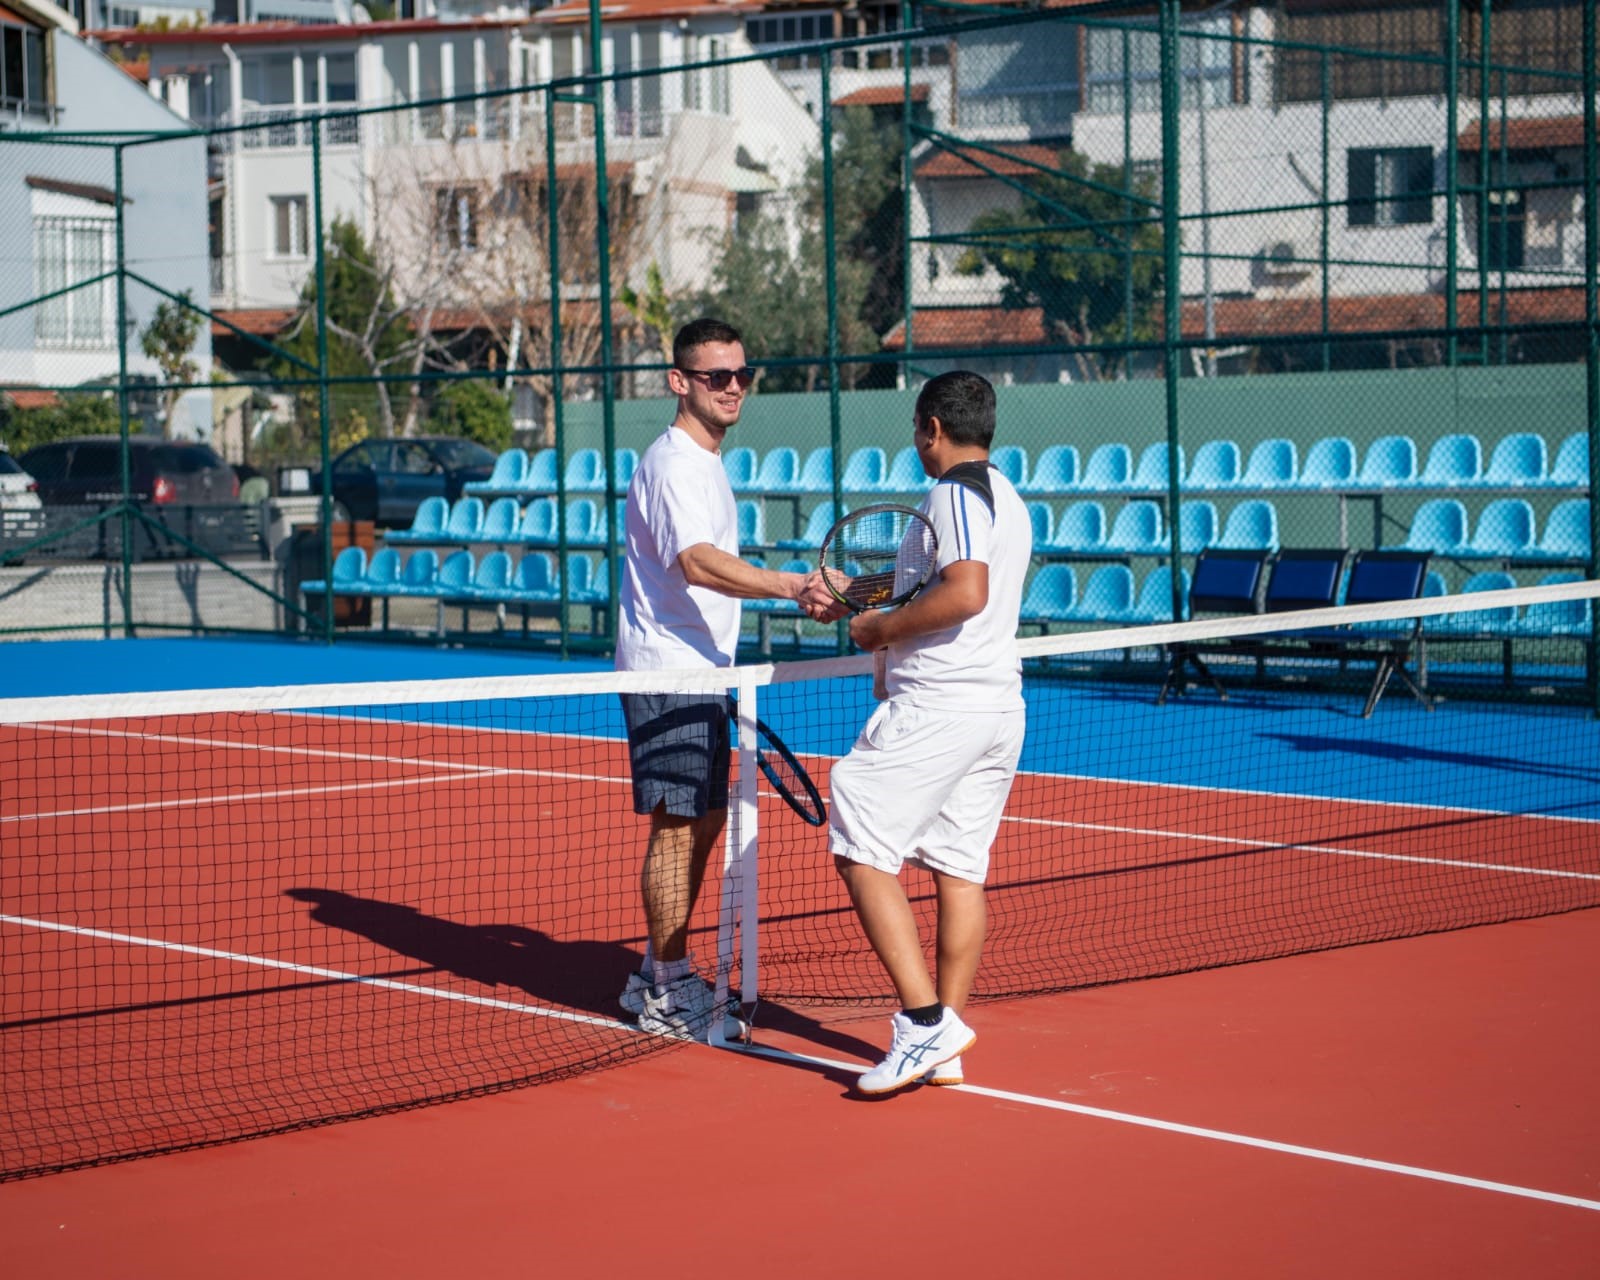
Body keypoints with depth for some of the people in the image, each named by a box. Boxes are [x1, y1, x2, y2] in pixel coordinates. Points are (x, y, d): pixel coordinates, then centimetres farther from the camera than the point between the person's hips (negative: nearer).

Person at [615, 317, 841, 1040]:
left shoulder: (706, 462, 17)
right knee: (677, 827, -7)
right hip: (667, 674, -10)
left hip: (701, 671, 10)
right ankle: (667, 993, 0)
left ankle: (659, 977, 22)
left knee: (704, 823, 14)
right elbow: (698, 563, -33)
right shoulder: (673, 464, -16)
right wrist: (794, 587, -45)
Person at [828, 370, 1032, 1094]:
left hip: (937, 705, -10)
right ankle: (944, 1051, 10)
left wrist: (883, 628, -11)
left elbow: (966, 594, -24)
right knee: (959, 870, 9)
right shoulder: (1008, 499, 19)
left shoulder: (954, 492, -11)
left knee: (863, 852, -7)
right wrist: (874, 600, 23)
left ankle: (925, 1021, -15)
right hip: (999, 705, 10)